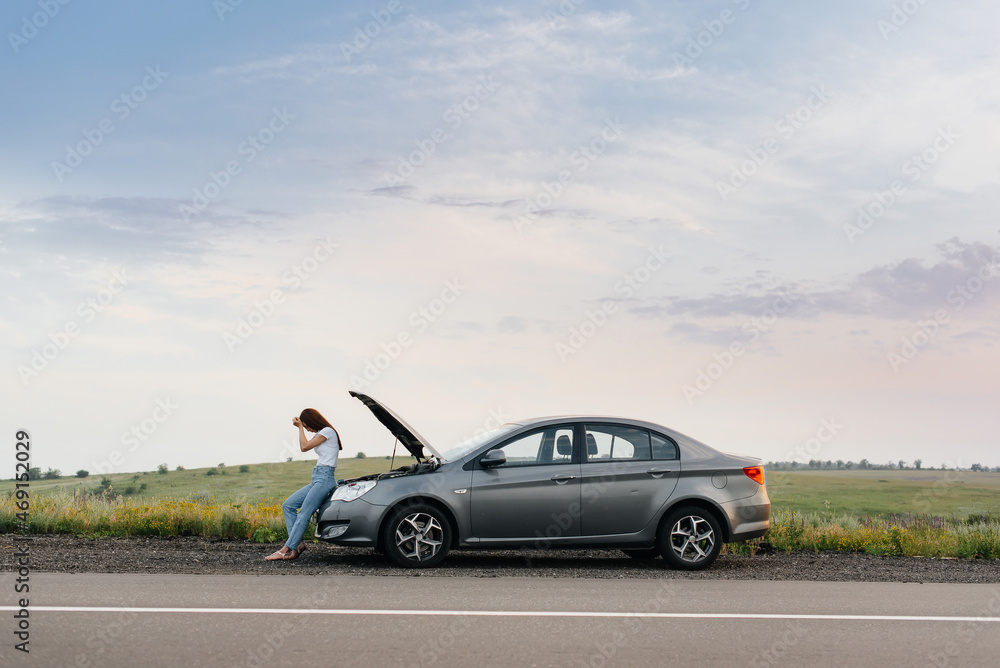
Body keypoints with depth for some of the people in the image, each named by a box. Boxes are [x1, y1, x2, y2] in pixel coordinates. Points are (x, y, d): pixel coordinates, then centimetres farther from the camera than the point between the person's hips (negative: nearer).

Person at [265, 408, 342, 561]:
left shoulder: (328, 431, -8)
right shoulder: (320, 434, 21)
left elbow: (304, 447, -8)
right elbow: (304, 447, 29)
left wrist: (300, 427, 0)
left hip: (325, 478, -10)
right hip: (316, 479, 10)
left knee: (303, 514, -14)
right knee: (288, 505, 4)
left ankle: (285, 550, -16)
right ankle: (298, 543, -4)